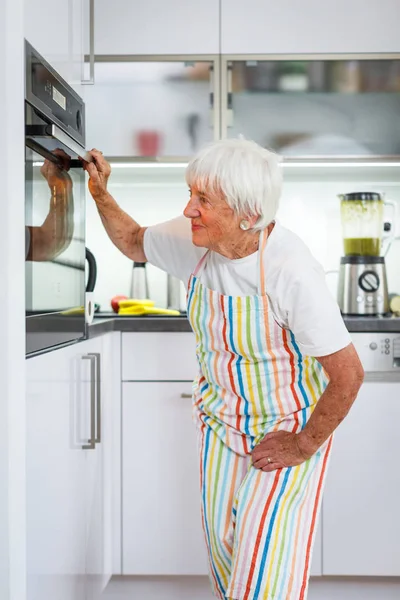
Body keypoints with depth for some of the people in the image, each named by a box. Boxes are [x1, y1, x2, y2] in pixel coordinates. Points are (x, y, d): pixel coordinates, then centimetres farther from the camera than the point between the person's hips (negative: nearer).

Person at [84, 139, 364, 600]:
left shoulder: (291, 271, -32)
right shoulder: (194, 240, -14)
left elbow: (348, 375, -26)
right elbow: (134, 242, 10)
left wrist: (302, 447, -16)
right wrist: (101, 196, -4)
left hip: (286, 426, -5)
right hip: (220, 417, 6)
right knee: (223, 550, 17)